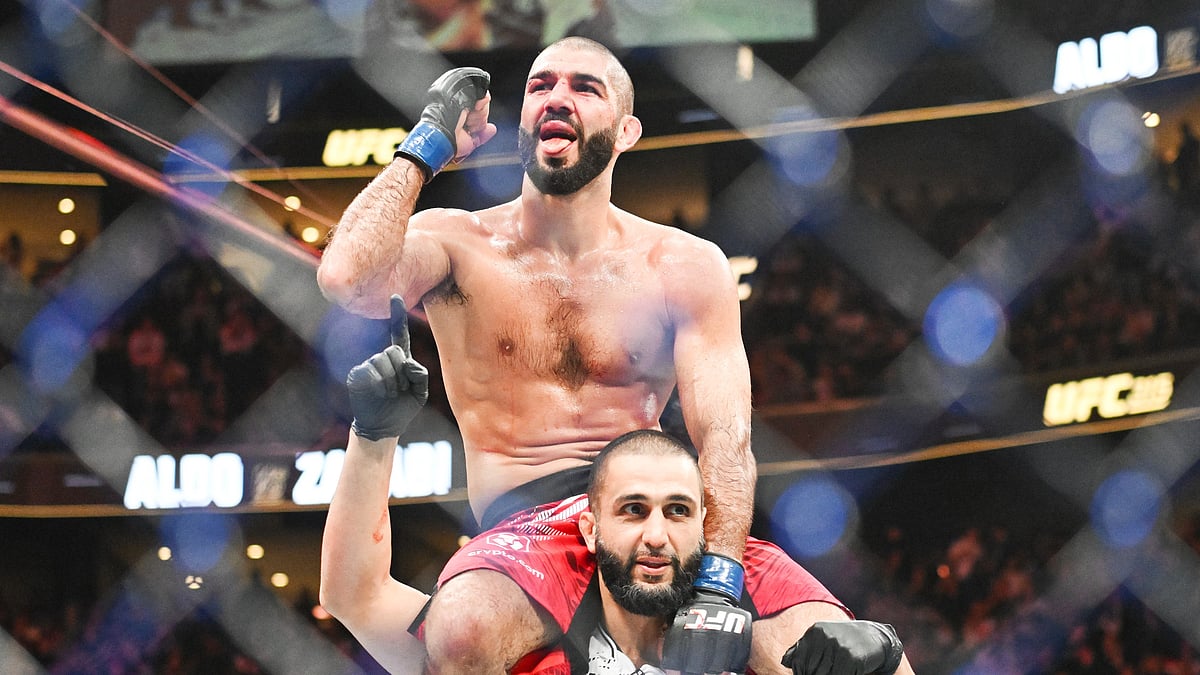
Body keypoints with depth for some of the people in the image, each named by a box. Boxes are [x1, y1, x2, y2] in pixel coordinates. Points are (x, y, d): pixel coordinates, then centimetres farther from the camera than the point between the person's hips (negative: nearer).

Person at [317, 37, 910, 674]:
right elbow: (347, 279, -16)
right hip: (526, 526, -1)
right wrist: (426, 146, -2)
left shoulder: (687, 267, 10)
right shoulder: (459, 244, 8)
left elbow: (724, 439, -2)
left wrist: (717, 588, -21)